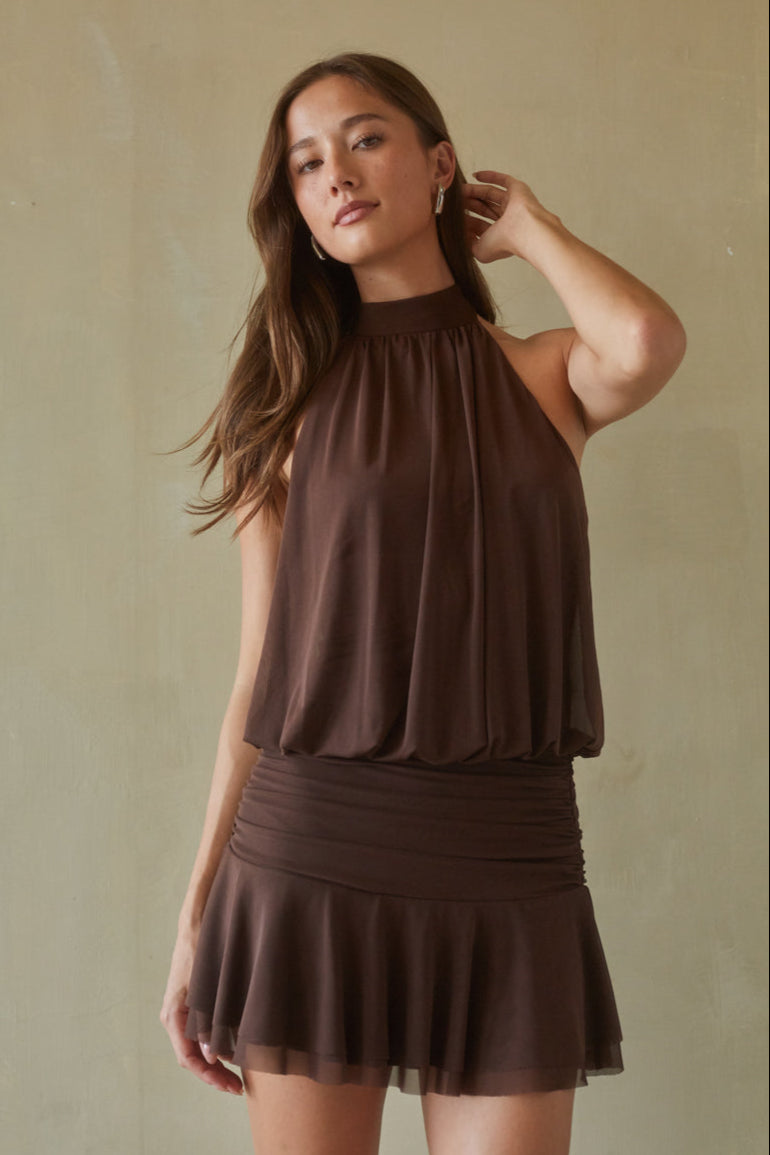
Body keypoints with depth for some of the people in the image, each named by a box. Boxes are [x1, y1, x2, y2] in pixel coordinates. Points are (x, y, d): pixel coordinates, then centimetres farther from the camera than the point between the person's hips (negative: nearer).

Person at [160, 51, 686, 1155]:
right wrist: (196, 922, 4)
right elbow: (258, 683, 6)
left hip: (508, 870, 0)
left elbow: (648, 342, -18)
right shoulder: (299, 402, 7)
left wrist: (527, 223, 2)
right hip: (311, 860, 0)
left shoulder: (545, 378, 7)